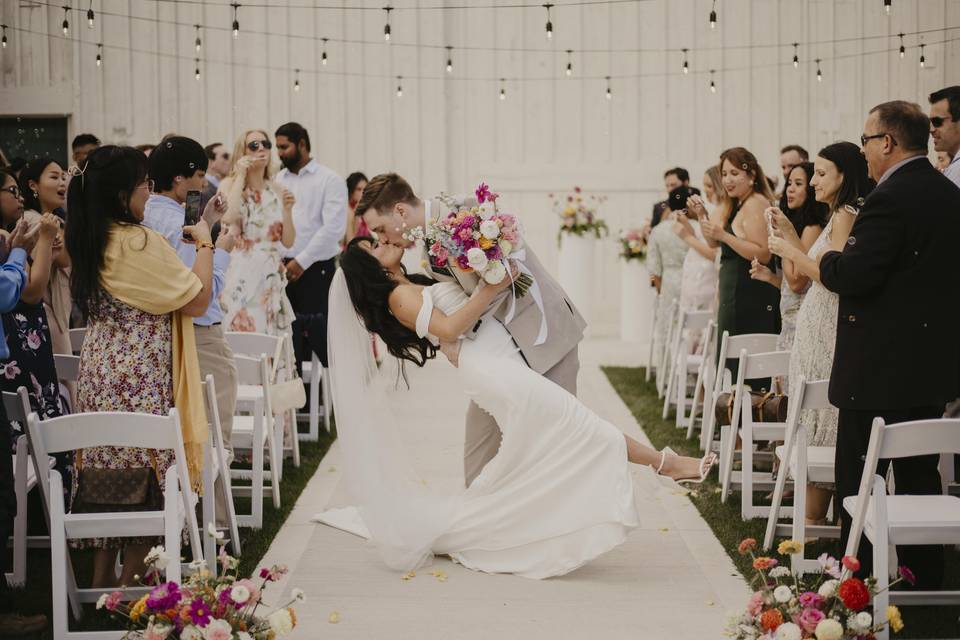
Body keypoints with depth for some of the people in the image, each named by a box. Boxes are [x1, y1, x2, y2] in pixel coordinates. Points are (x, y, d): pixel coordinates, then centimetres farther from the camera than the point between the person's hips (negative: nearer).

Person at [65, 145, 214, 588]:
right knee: (145, 471, 1)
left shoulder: (89, 241, 7)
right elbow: (197, 301, -15)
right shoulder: (140, 242, -19)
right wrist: (204, 243, -3)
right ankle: (129, 583, 5)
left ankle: (103, 578, 22)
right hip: (142, 377, -8)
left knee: (108, 469, 14)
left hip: (100, 371, 8)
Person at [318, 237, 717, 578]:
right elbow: (447, 328, -13)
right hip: (489, 369, -9)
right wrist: (492, 287, -13)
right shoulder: (398, 296, -2)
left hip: (503, 364, 9)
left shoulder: (418, 287, 25)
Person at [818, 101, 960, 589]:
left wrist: (828, 260, -3)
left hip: (880, 366, -9)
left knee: (858, 479, 0)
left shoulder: (890, 199, -19)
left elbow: (854, 277, -24)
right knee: (919, 474, 15)